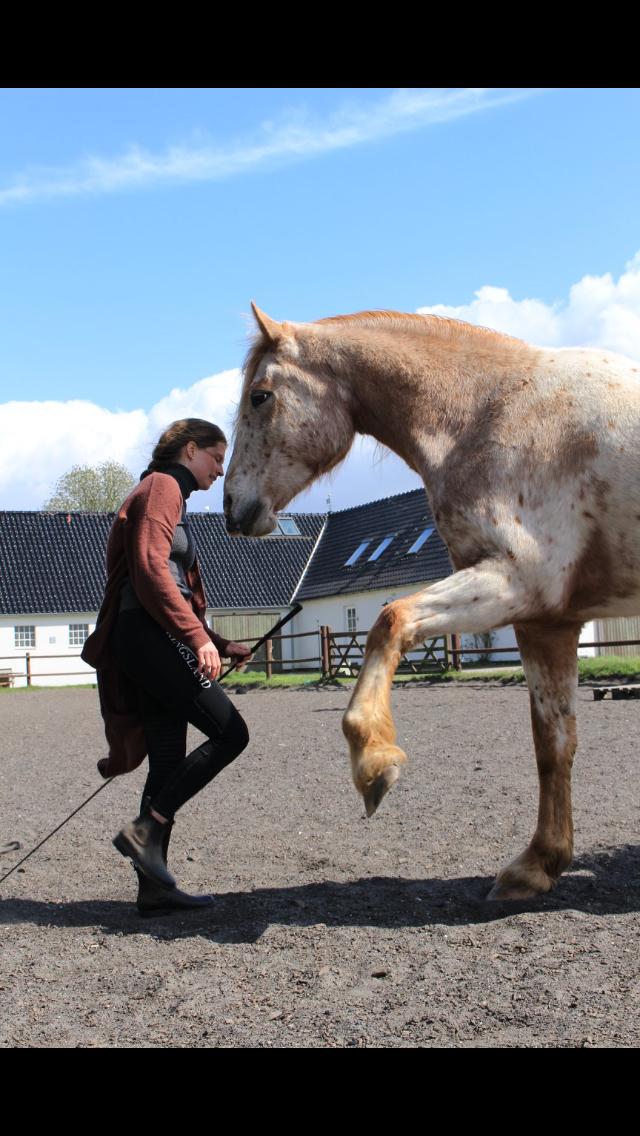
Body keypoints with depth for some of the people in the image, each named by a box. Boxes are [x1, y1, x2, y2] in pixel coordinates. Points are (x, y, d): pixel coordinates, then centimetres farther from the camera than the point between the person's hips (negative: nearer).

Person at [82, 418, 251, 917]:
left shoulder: (171, 495, 26)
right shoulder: (161, 488, -4)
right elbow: (150, 569, -17)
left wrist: (221, 645, 23)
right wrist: (197, 636, -23)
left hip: (151, 642, 10)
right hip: (149, 636, -10)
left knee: (168, 765, 7)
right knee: (229, 733, -11)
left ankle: (155, 889, 8)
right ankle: (145, 829, -11)